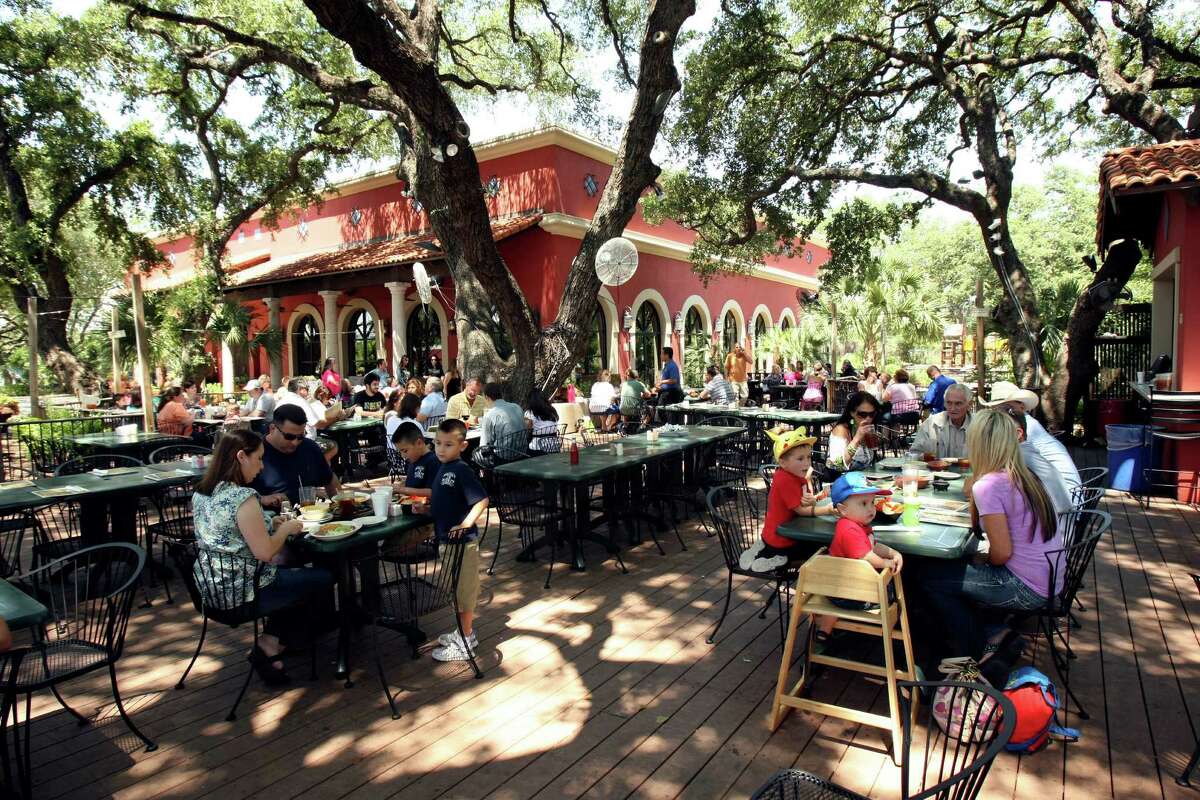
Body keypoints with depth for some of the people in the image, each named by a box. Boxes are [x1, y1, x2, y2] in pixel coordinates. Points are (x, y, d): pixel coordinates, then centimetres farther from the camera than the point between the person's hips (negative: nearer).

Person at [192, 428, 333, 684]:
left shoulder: (201, 493, 3)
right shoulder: (243, 497, -24)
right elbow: (265, 552, -24)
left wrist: (270, 524, 9)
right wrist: (286, 529, -7)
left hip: (211, 588, 9)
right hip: (241, 591, -9)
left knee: (292, 572, 28)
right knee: (324, 578, 6)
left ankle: (271, 642, 20)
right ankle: (270, 644, 14)